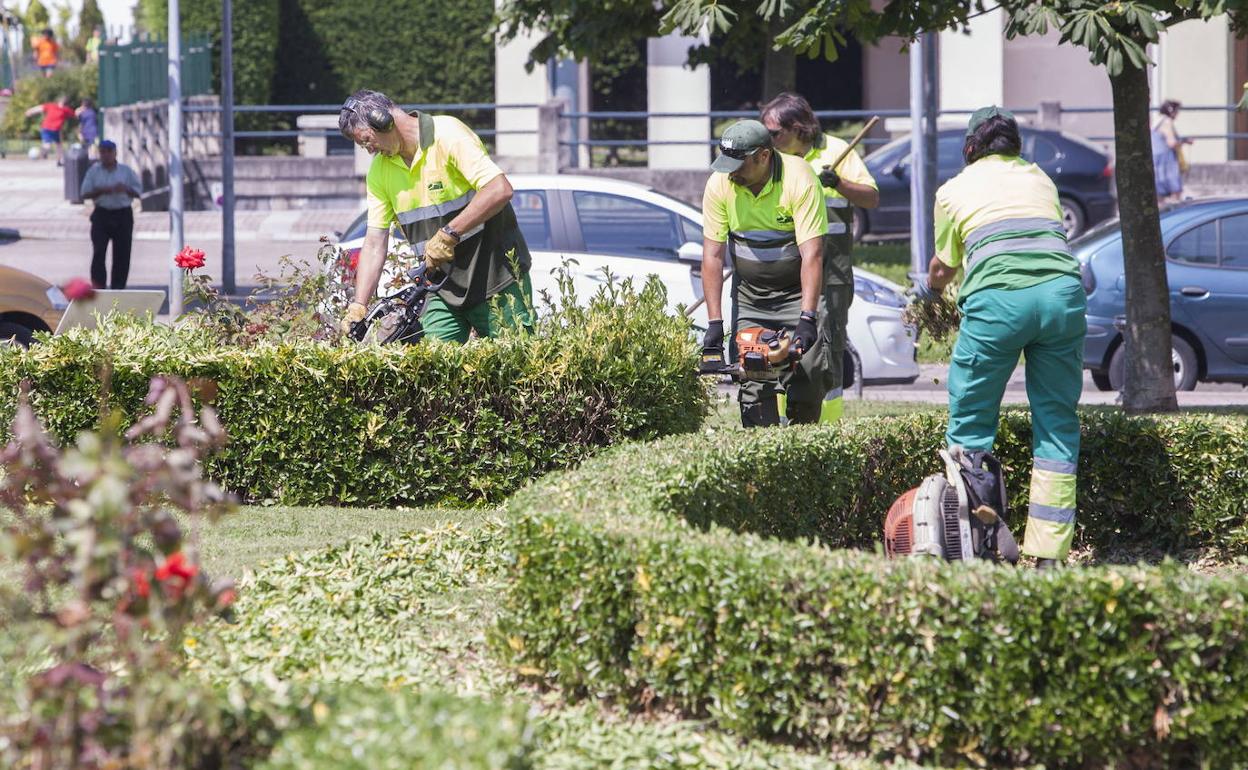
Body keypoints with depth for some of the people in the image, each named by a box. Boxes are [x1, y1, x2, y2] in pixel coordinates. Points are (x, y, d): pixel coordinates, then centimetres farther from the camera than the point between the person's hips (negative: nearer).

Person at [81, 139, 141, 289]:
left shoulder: (126, 171, 6)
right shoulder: (94, 171, 5)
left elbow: (138, 191, 7)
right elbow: (85, 193, 2)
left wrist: (125, 189, -13)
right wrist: (101, 191, -15)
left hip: (123, 215, 1)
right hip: (102, 214, -1)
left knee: (122, 254, 2)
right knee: (98, 251, -12)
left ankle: (118, 287, 12)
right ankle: (98, 285, -12)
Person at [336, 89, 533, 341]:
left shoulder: (447, 135, -15)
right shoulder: (380, 169, 5)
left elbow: (500, 189, -26)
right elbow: (375, 243, 5)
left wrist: (448, 234, -25)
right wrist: (358, 307, -4)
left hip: (497, 276, -6)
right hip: (444, 287, 6)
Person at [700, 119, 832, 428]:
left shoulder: (799, 179, -23)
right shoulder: (719, 184, -13)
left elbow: (812, 254, -28)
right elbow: (713, 256, -10)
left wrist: (807, 318, -36)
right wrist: (715, 323, -15)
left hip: (798, 290, -3)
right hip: (749, 295, 3)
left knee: (811, 374, -13)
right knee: (754, 383, -7)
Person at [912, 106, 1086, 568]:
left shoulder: (954, 190, 20)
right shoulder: (1040, 179, 27)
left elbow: (944, 266, 34)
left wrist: (927, 291, 59)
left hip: (998, 297, -2)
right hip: (1062, 289, 2)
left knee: (970, 422, 12)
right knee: (1057, 422, 10)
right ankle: (1050, 553, 5)